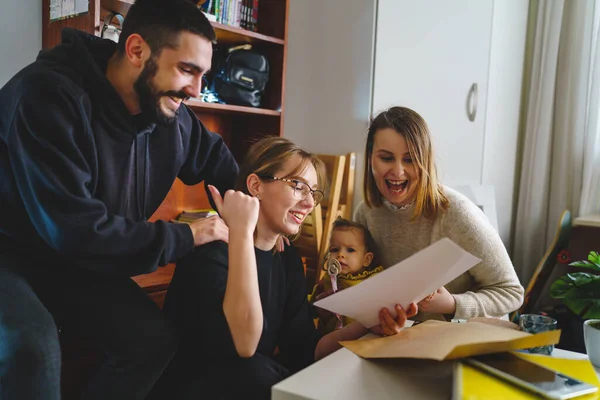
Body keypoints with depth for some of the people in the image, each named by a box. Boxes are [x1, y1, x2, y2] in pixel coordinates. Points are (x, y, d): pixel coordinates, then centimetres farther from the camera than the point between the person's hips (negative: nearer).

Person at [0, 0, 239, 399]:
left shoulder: (170, 115, -7)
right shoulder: (48, 96, -30)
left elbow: (215, 156, 15)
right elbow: (74, 230, -34)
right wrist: (185, 237, -25)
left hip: (74, 258, 7)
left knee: (155, 338, -4)